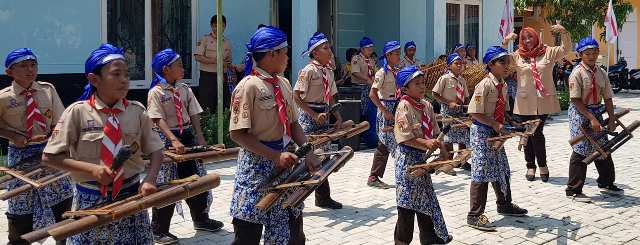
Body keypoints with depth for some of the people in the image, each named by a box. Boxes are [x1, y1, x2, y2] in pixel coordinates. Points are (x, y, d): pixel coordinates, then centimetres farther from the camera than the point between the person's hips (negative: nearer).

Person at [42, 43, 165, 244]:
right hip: (90, 201, -2)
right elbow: (49, 157, -7)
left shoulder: (137, 111, -1)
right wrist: (92, 169, -18)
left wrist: (149, 180, -14)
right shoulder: (77, 112, -7)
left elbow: (155, 151, 5)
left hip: (131, 197, 2)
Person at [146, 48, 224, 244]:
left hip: (188, 136, 6)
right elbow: (159, 120, -17)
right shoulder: (156, 92, -10)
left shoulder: (184, 89, 7)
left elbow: (194, 115, 6)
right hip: (167, 140, -6)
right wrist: (174, 140, -28)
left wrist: (200, 138, -5)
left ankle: (201, 219, 33)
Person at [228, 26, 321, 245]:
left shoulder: (284, 84, 9)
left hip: (284, 163, 7)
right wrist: (275, 156, -23)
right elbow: (238, 134, -17)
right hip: (257, 166, -7)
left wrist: (307, 152, -3)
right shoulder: (249, 86, -14)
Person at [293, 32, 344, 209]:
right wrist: (314, 115, -19)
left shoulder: (329, 71, 12)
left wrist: (338, 117, 4)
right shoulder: (309, 70, -12)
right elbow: (296, 97, -15)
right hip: (308, 117, -8)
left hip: (324, 116, 8)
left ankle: (323, 198, 18)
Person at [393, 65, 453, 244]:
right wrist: (426, 143, -27)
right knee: (407, 202, -4)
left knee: (426, 198, 17)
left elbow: (434, 132, 14)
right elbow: (405, 137, -21)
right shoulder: (404, 107, -15)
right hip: (408, 157, -8)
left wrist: (443, 151, 5)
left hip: (423, 158, 8)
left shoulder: (427, 105, 8)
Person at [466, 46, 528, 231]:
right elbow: (474, 113, -19)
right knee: (482, 173, -7)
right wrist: (495, 124, -20)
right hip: (482, 132, -8)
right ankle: (475, 215, -1)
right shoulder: (484, 85, -17)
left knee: (502, 170, 19)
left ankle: (504, 205, 37)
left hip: (496, 133, 9)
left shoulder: (503, 85, 9)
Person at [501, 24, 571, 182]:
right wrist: (505, 42, -17)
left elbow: (566, 49, 2)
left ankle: (542, 165, 14)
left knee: (537, 133, -5)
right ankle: (530, 167, 19)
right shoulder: (517, 56, 6)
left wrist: (564, 32, -14)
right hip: (524, 103, 1)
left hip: (543, 102, -1)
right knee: (527, 135, 7)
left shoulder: (548, 53, 6)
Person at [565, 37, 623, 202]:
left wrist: (612, 120, 0)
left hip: (597, 112, 7)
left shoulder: (601, 73, 5)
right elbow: (576, 100, -17)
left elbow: (608, 98, 8)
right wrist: (591, 119, -21)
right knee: (581, 151, -7)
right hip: (580, 113, -7)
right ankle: (573, 190, 0)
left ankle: (606, 183, 31)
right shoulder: (577, 73, -13)